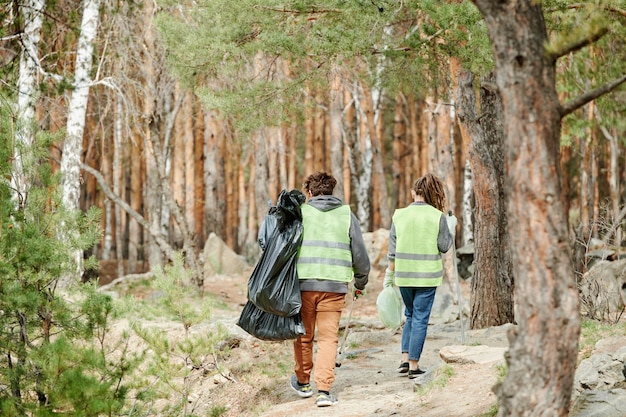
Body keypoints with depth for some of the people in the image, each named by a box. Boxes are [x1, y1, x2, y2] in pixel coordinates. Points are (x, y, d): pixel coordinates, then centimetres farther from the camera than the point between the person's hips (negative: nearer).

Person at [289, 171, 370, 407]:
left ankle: (303, 383, 31)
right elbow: (359, 254, 8)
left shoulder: (300, 212, 3)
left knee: (303, 336, 15)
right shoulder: (346, 214, 8)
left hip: (303, 284, 0)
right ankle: (324, 390, -7)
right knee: (328, 338, 3)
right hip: (334, 286, 0)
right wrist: (360, 282, 22)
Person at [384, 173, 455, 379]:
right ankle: (414, 365, 4)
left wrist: (389, 274, 10)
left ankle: (405, 359, 12)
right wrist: (450, 227, 13)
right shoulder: (438, 216, -7)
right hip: (428, 275, -3)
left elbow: (392, 250, 2)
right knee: (420, 319, 4)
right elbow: (444, 246, -3)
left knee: (410, 315, 20)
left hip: (404, 275, 3)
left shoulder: (399, 215, 0)